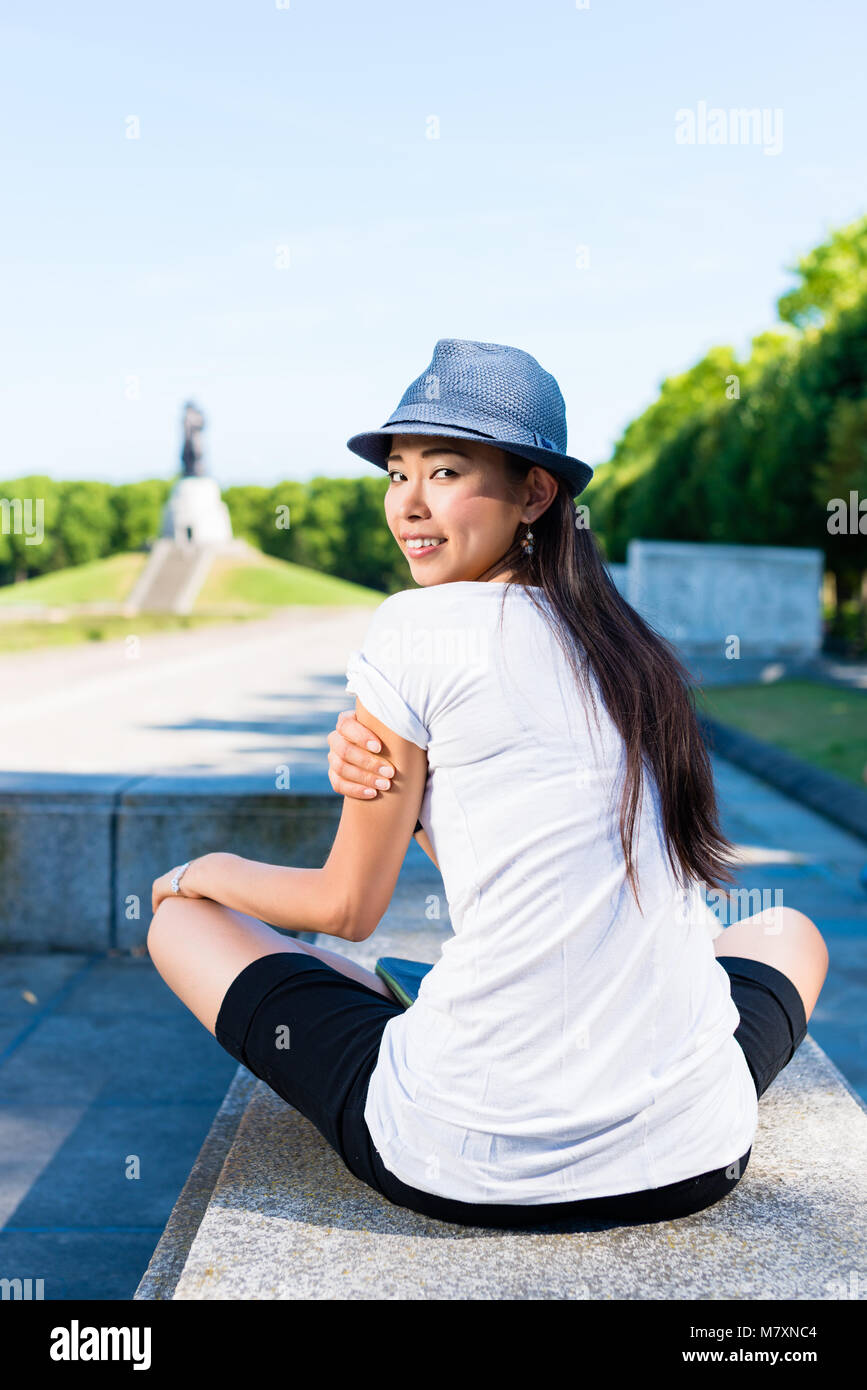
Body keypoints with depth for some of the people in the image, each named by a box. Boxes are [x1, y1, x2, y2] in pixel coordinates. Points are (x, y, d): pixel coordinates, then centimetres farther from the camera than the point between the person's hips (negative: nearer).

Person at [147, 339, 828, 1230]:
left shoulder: (418, 628, -9)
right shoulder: (634, 649, 10)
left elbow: (350, 908, 0)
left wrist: (207, 869, 19)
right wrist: (388, 781, 0)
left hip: (466, 1167, -6)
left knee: (181, 916, 17)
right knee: (788, 933, 39)